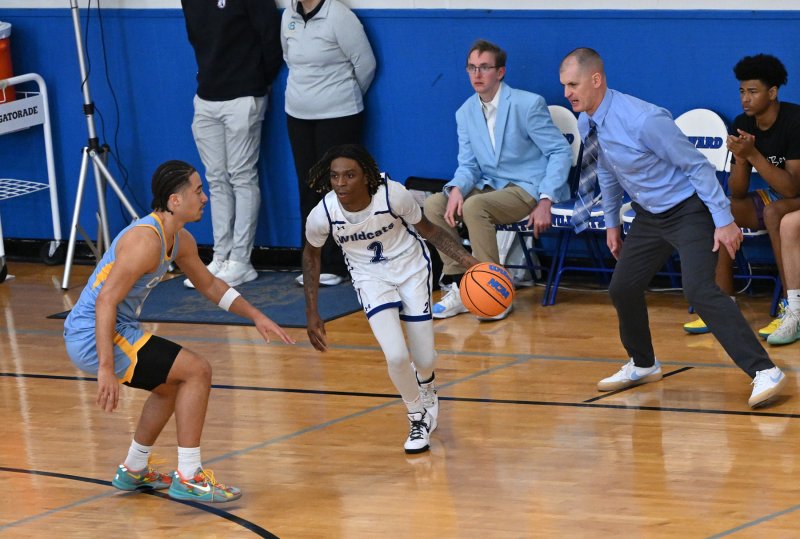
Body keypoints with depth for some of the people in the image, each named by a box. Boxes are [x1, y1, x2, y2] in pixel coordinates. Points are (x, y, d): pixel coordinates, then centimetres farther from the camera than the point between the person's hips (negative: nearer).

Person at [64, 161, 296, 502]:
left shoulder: (180, 241, 9)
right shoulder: (146, 241, -23)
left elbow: (209, 284, 26)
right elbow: (105, 301, -28)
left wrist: (256, 316, 19)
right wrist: (106, 369, -32)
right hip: (92, 337, -11)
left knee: (173, 384, 27)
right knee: (197, 371, -12)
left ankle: (134, 471, 38)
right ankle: (188, 478, -10)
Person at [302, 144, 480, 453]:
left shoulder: (393, 195, -29)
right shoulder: (322, 215, -25)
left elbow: (427, 230, -10)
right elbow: (311, 255, -2)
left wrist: (465, 258, -22)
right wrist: (312, 314, -1)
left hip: (412, 269, 0)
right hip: (371, 277, 0)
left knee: (424, 360, 4)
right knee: (397, 357, -19)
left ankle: (425, 382, 45)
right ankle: (418, 418, 11)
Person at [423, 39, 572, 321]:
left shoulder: (528, 104, -12)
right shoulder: (465, 113, 6)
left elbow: (561, 152, -11)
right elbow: (468, 165, 8)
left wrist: (545, 202, -21)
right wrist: (457, 189, -17)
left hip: (528, 188, -7)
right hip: (490, 187, 7)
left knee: (475, 206, -32)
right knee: (433, 205, -13)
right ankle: (457, 285, -10)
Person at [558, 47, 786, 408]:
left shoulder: (643, 120, -28)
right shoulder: (587, 125, -3)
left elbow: (697, 165, -21)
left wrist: (724, 220, -21)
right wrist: (612, 223, 23)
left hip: (689, 212, -8)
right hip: (650, 215, 8)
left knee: (699, 290, -24)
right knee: (623, 289, 7)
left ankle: (764, 372, -26)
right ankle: (643, 366, 32)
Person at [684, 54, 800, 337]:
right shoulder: (743, 125, -3)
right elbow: (737, 193, -3)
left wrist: (753, 155, -34)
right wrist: (740, 159, -23)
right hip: (772, 197, 7)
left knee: (774, 211, -37)